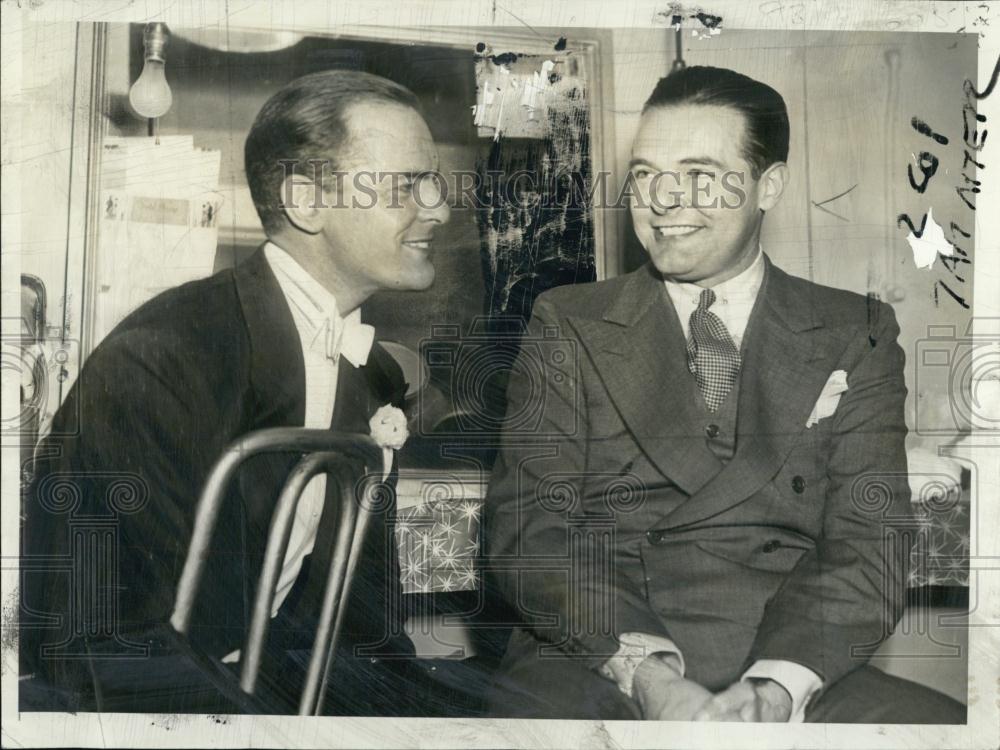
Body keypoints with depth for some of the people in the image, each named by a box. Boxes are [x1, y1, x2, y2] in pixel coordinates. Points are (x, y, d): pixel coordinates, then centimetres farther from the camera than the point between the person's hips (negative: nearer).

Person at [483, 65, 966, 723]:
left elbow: (870, 544, 2)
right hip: (598, 663, -1)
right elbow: (529, 528, 0)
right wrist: (648, 674, -15)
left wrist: (775, 689, -16)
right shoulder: (568, 325, 10)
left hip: (792, 672, 1)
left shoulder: (856, 338, 12)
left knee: (942, 721, -25)